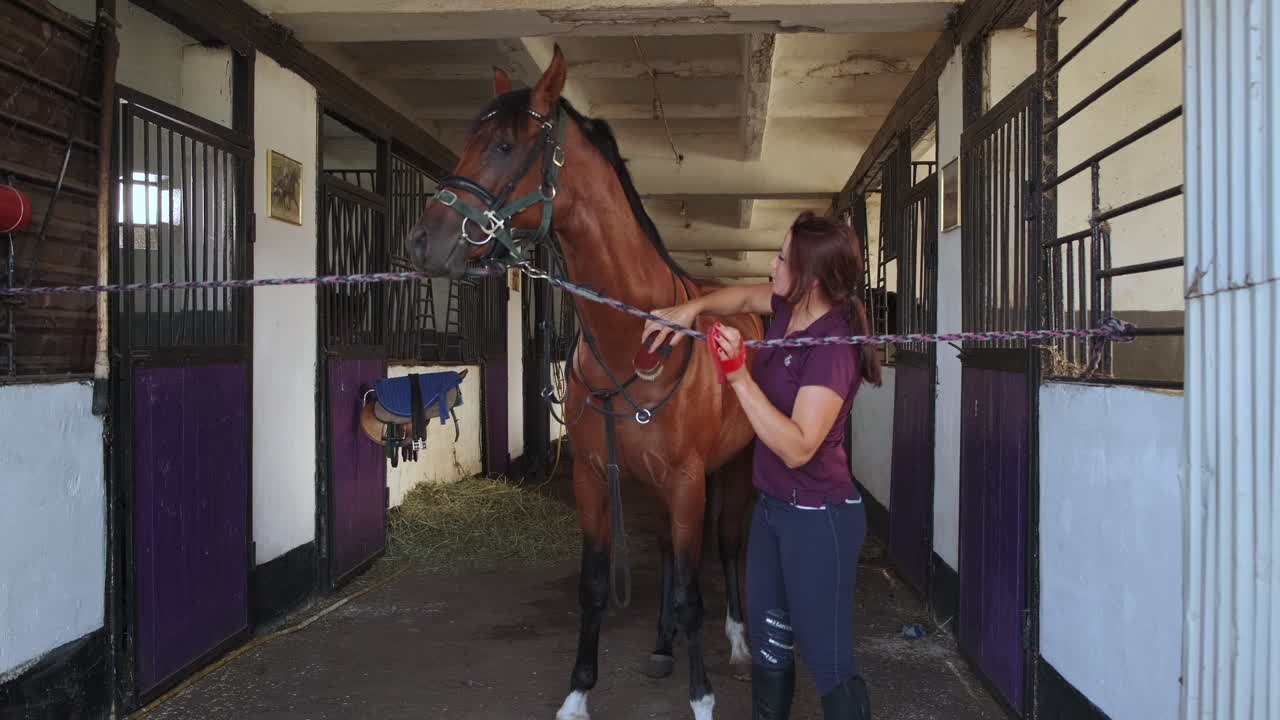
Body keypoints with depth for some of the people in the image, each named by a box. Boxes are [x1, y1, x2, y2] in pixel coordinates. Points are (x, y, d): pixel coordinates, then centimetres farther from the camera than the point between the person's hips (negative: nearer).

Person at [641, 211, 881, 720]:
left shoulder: (832, 345, -25)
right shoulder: (789, 308, 0)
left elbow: (797, 448, -31)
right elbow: (744, 296, 22)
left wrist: (740, 377, -35)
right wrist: (693, 308, 3)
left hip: (817, 519, -9)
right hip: (772, 505, 9)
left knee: (828, 661, -1)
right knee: (768, 642, 21)